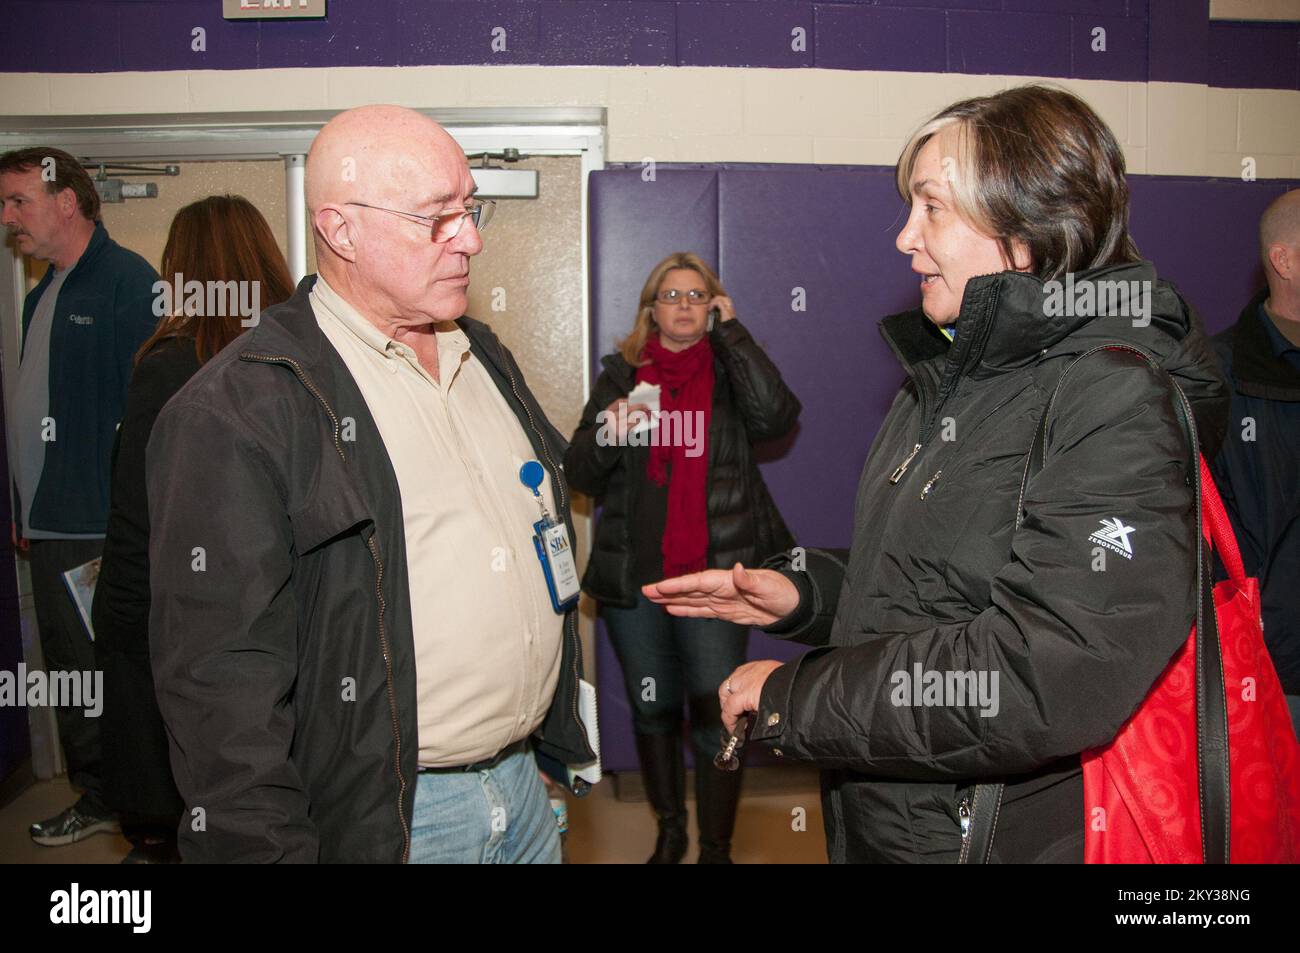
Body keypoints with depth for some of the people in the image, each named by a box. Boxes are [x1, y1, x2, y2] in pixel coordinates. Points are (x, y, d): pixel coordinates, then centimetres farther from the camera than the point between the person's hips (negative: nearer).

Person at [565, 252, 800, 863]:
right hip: (633, 577, 2)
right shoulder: (623, 373, 8)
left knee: (717, 711, -5)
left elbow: (776, 417, -16)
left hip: (714, 572, -2)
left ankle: (716, 848, 13)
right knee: (652, 709, 13)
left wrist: (731, 331, -10)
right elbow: (579, 475, 4)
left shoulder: (731, 369, 6)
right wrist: (608, 435, -18)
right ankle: (669, 830, 34)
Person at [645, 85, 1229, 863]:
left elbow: (1048, 681, -30)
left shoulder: (1117, 404, -21)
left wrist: (795, 698, -22)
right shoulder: (956, 380, 8)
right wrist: (804, 593, -1)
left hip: (1012, 836, -7)